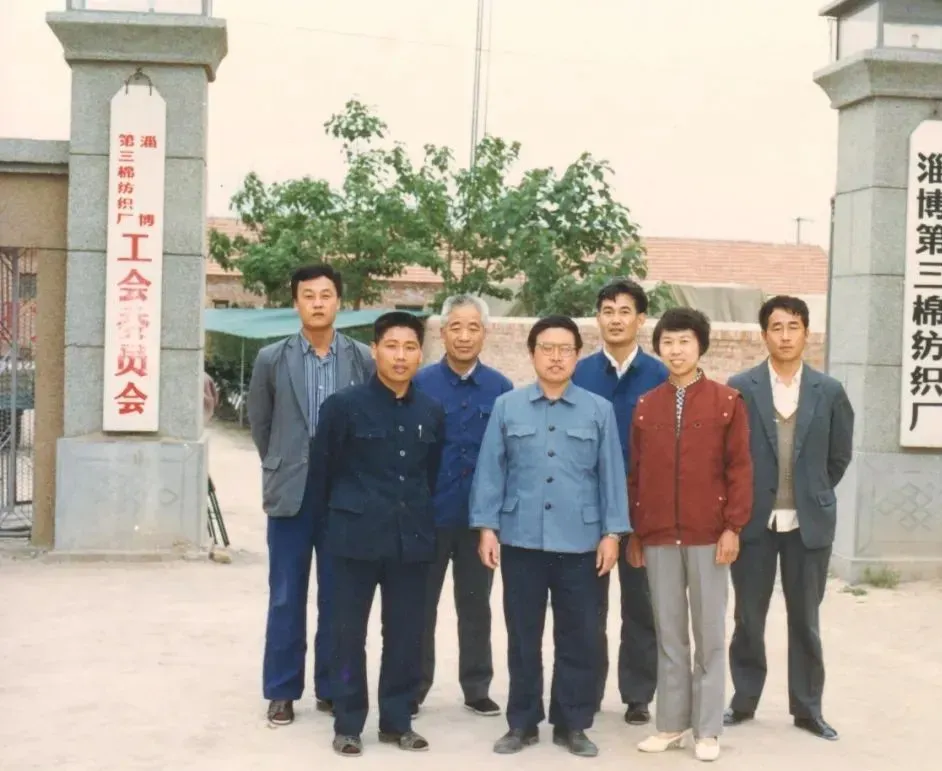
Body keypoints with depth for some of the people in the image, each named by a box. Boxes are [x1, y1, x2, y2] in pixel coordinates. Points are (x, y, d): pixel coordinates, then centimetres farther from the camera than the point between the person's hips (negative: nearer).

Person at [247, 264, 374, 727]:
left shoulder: (364, 360, 0)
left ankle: (332, 687, 19)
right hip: (290, 494, 0)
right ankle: (282, 691, 15)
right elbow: (259, 424, 12)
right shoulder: (271, 359, 1)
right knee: (286, 599, 5)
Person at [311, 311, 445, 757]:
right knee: (349, 632, 5)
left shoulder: (432, 413, 5)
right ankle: (347, 724, 16)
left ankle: (396, 720, 22)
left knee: (406, 634, 9)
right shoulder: (344, 405, -6)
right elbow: (323, 468, 3)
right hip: (357, 537, -3)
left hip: (413, 538, 3)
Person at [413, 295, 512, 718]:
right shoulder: (420, 384, -5)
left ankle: (477, 688, 23)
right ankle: (413, 688, 21)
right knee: (421, 605, 9)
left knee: (475, 605, 12)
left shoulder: (501, 388, -1)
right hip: (429, 513, -1)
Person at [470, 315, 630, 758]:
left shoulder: (599, 411, 3)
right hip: (520, 540, 0)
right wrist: (486, 527, -2)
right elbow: (490, 471, 3)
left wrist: (612, 533, -2)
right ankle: (522, 723, 21)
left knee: (579, 637, 6)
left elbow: (612, 475, 3)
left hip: (579, 543, 0)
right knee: (523, 636, 9)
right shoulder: (507, 407, 3)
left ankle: (572, 724, 20)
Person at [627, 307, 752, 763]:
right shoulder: (645, 406, 8)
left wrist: (732, 527, -9)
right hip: (658, 537, 3)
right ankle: (671, 724, 17)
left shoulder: (727, 401, 0)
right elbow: (635, 474, 9)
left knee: (709, 633, 4)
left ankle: (707, 730, 12)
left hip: (708, 535, -2)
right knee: (668, 633, 9)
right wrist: (633, 532, 7)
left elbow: (739, 468, -3)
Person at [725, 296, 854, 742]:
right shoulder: (740, 388, -2)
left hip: (809, 522, 1)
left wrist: (815, 496, 11)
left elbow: (840, 455, 10)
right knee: (749, 617, 8)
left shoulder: (829, 391, 2)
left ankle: (807, 708, 20)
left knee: (805, 620, 9)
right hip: (753, 520, -1)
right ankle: (744, 700, 22)